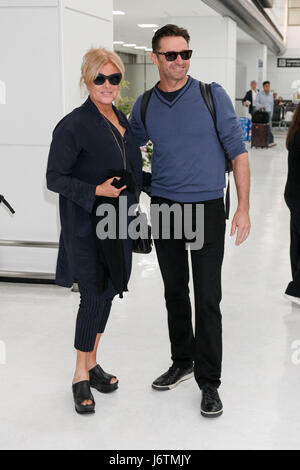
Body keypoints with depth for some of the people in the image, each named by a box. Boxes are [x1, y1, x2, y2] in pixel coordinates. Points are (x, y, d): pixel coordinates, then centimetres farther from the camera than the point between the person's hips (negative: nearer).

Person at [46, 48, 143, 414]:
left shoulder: (121, 120, 10)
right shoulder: (73, 126, -14)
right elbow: (55, 178, -14)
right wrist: (96, 191, -22)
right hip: (86, 227, -7)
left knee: (108, 292, 13)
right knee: (94, 296, -4)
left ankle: (92, 363, 29)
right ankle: (81, 376, 13)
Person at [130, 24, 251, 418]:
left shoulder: (213, 95, -6)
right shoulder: (145, 106, 3)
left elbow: (237, 151, -5)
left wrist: (243, 207, -10)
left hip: (206, 209, -3)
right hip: (164, 208, 4)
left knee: (207, 299, -2)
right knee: (174, 292, 14)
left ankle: (209, 381, 10)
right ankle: (182, 361, 33)